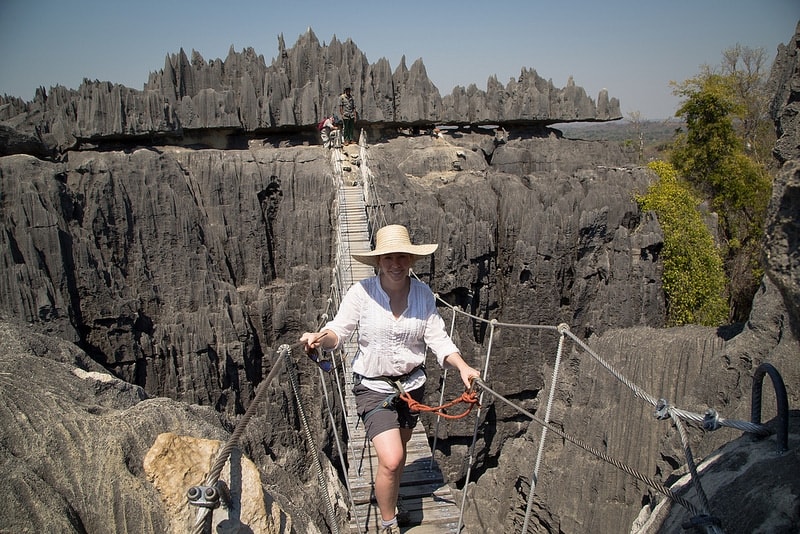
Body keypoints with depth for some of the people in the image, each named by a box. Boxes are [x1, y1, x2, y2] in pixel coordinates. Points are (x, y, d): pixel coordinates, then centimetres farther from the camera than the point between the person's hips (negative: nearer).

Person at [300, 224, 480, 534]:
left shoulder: (424, 294, -9)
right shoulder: (362, 292, -17)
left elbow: (438, 339, -8)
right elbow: (339, 331, -13)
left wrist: (462, 366, -21)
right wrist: (320, 338, -35)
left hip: (412, 383, 4)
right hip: (373, 385, -4)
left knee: (398, 449, 23)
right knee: (391, 460, -15)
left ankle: (388, 500, 52)